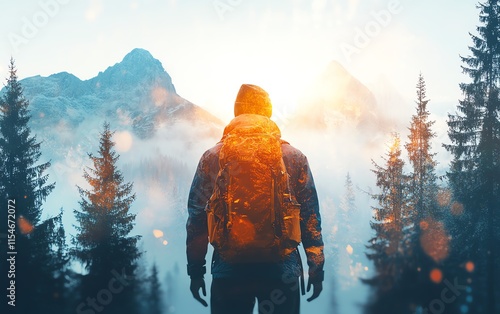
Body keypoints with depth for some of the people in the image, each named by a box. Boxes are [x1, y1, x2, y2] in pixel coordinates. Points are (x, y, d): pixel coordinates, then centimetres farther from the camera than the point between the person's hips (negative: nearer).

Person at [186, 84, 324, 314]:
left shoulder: (212, 158, 0)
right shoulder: (295, 157, 1)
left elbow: (197, 218, 1)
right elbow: (310, 217, 0)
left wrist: (195, 270, 8)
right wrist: (317, 268, 8)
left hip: (228, 272, 0)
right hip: (282, 271, 0)